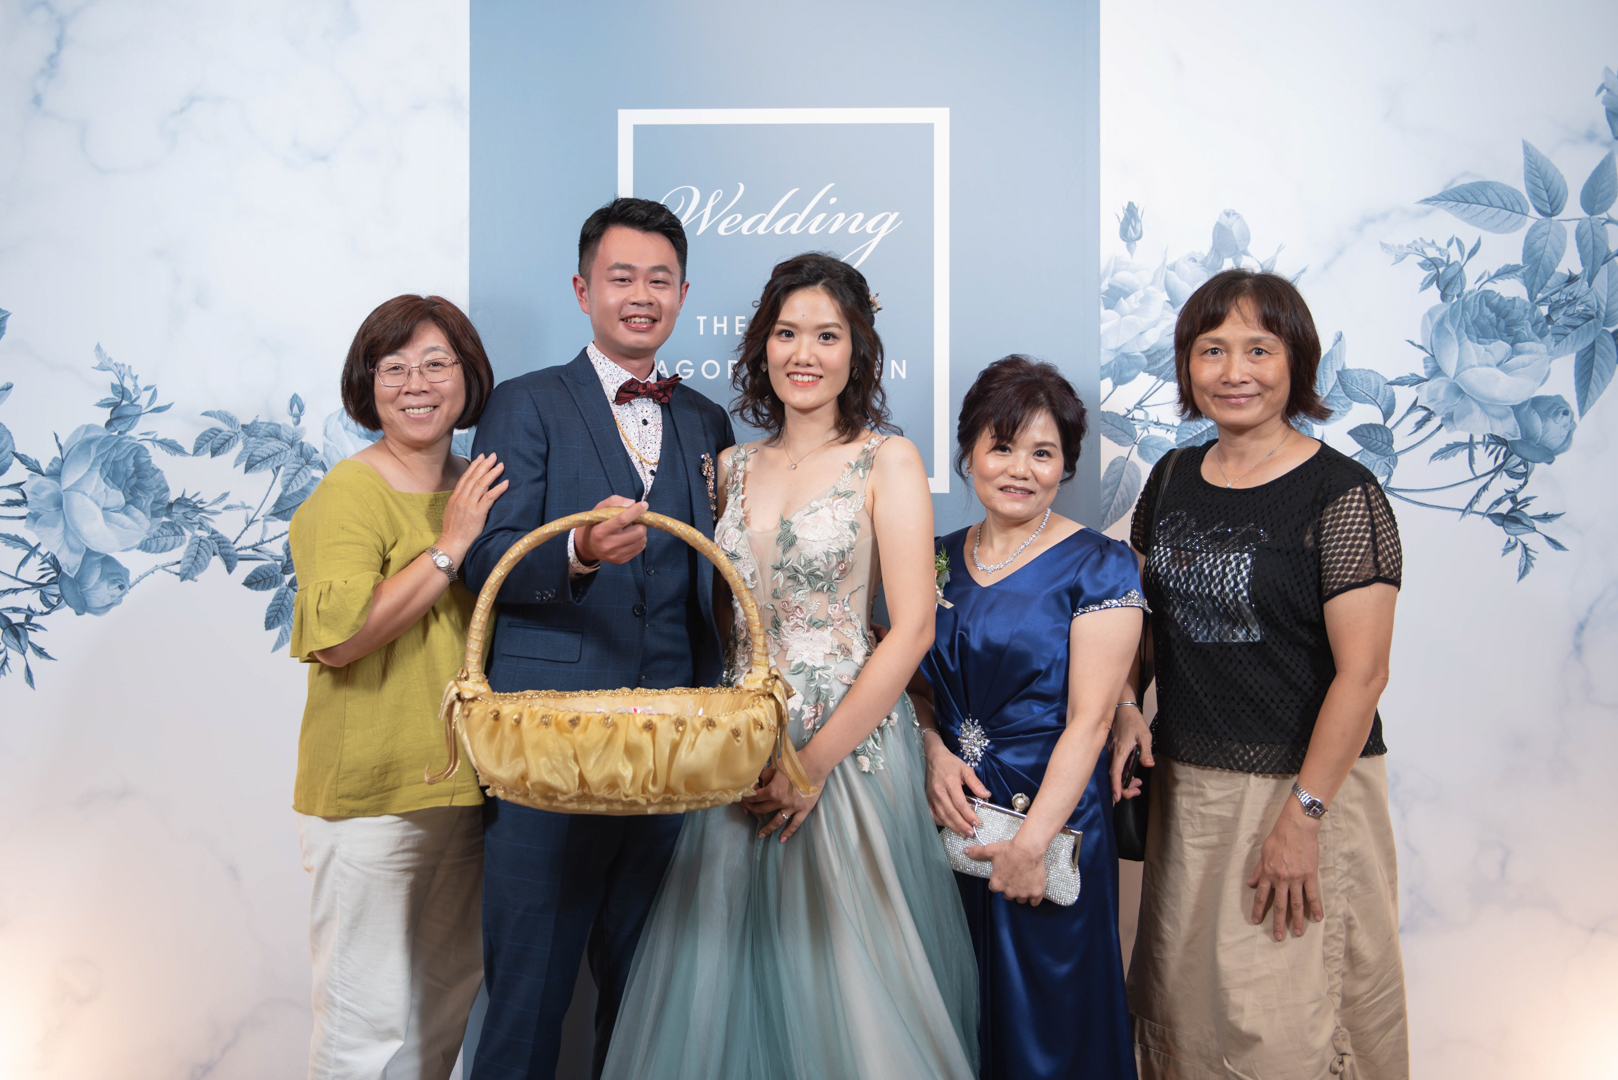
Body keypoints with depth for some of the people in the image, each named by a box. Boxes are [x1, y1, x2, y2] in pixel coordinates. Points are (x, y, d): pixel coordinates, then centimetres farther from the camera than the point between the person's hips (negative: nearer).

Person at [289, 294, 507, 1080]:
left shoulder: (477, 490, 10)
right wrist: (449, 547, -21)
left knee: (446, 1003, 19)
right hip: (372, 794, -7)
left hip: (465, 787, 7)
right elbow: (341, 634, -23)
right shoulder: (349, 493, -12)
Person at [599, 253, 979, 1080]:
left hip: (850, 745, -4)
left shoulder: (887, 462, -5)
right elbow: (727, 623, 13)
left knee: (843, 972, 4)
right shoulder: (735, 466, 9)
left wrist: (816, 761, -15)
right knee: (729, 964, 10)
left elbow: (912, 630, -11)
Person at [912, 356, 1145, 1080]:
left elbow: (1088, 719, -13)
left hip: (1051, 819, -4)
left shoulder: (1099, 566, -7)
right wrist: (933, 752, -7)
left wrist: (1032, 840, -20)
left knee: (1045, 1017, 7)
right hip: (949, 814, 4)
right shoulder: (941, 559, 8)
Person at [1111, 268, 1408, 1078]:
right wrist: (1126, 711, 1)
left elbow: (1362, 672, -15)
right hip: (1186, 782, 6)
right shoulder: (1173, 479, 6)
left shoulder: (1341, 494, -12)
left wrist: (1302, 814, -18)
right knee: (1180, 1007, 15)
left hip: (1305, 782, -5)